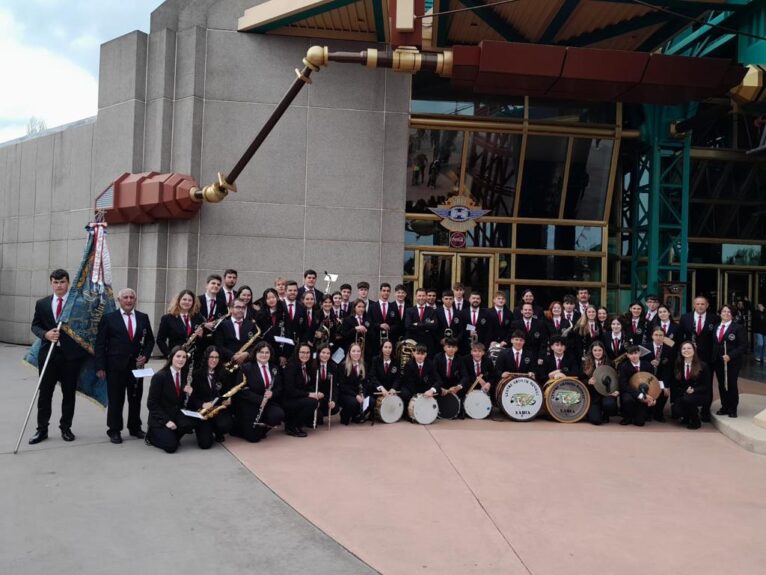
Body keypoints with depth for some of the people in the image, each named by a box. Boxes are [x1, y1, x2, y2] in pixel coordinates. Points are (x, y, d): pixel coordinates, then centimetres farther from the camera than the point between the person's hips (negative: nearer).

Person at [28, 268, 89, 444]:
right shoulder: (42, 303, 7)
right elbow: (35, 326, 10)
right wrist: (46, 334, -12)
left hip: (71, 354, -2)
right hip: (48, 353, 2)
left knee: (69, 393, 7)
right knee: (45, 393, 6)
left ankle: (66, 428, 20)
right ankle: (42, 429, 16)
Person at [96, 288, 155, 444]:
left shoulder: (143, 318, 8)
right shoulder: (108, 318, -1)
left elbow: (150, 340, 12)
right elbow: (100, 344, -3)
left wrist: (145, 356, -5)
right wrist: (100, 367, -8)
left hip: (137, 365, 3)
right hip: (115, 366, -3)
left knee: (136, 398, 11)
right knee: (116, 399, 3)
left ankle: (135, 427, 25)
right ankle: (114, 431, 15)